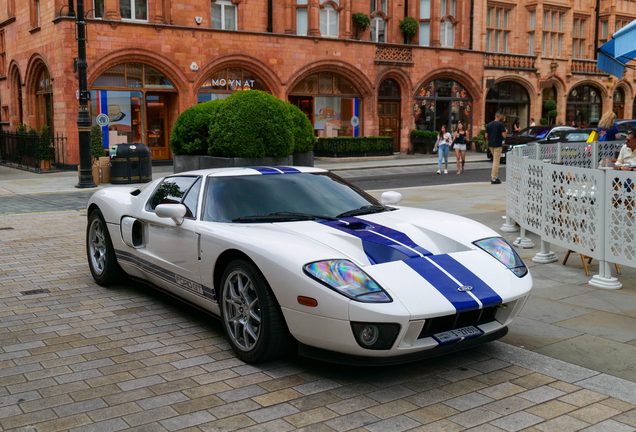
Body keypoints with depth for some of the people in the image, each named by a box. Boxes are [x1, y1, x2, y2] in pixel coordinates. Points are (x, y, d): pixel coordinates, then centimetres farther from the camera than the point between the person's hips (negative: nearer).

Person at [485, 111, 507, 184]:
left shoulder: (489, 124, 6)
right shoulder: (500, 124, -10)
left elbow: (486, 136, 8)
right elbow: (504, 136, -13)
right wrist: (506, 132, 8)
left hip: (490, 145, 6)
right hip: (497, 145, -6)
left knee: (495, 160, 20)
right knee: (496, 161, -3)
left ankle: (494, 175, 13)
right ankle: (494, 179, -3)